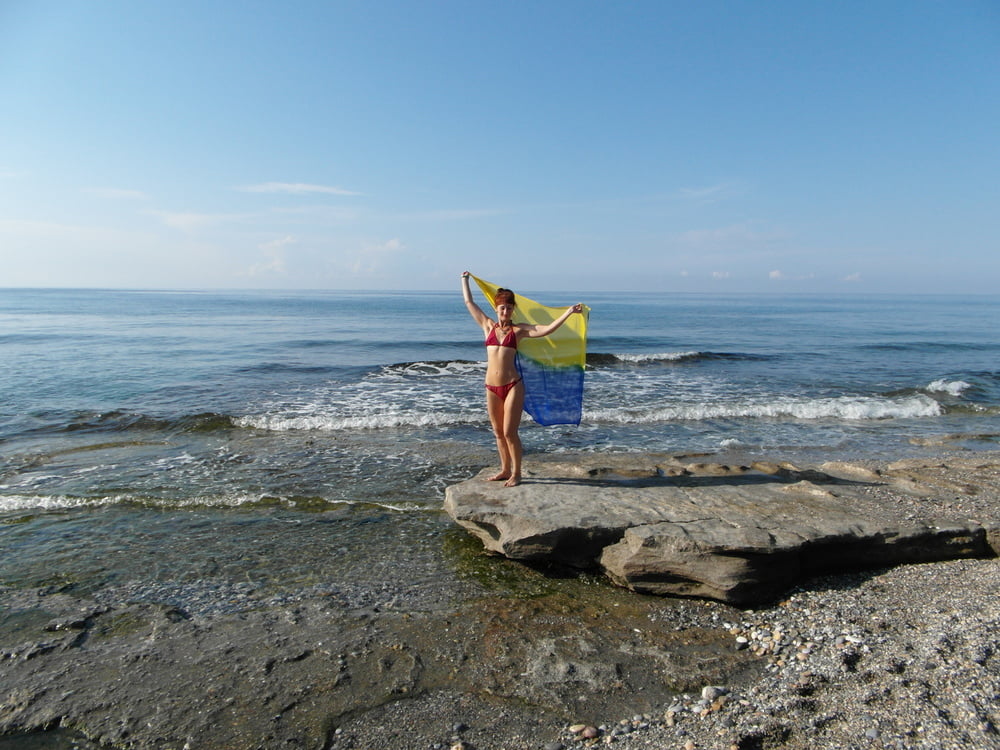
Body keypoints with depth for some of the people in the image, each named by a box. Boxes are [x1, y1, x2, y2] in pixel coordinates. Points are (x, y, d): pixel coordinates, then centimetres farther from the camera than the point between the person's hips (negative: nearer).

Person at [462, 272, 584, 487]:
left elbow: (547, 329, -6)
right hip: (491, 388, 4)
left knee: (510, 432, -3)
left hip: (512, 386, -4)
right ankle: (505, 470, 26)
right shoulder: (488, 326, 10)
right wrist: (465, 280, 29)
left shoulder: (518, 330, 2)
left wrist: (568, 312, -12)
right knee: (498, 432, 12)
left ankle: (516, 473, 11)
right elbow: (469, 303, 19)